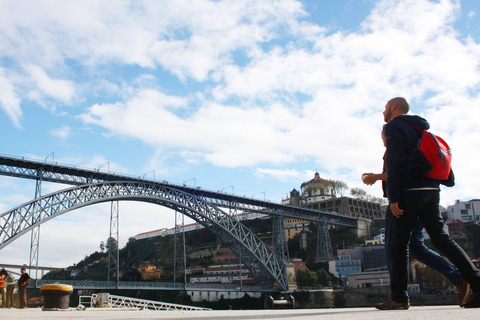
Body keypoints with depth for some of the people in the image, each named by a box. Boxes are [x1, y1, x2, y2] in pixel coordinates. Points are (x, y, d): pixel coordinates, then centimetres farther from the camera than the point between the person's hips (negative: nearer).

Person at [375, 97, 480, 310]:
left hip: (409, 191, -8)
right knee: (441, 238, 4)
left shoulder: (394, 127, -1)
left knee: (399, 244, -1)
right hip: (431, 190, 8)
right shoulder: (420, 128, 25)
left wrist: (393, 197, -17)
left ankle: (399, 298, 0)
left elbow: (394, 163, -12)